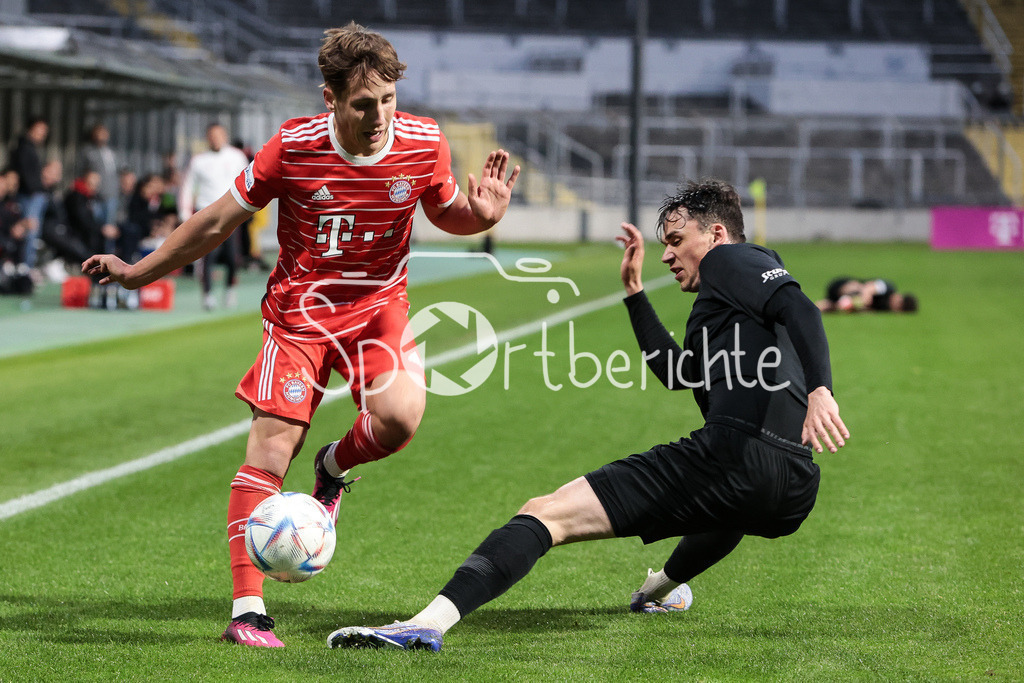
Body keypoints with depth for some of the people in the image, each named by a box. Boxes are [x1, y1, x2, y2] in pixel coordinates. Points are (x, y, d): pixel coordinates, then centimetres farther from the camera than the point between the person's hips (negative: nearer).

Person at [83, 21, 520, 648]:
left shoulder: (423, 143, -11)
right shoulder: (294, 148, -16)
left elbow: (446, 213, 9)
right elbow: (218, 221, -3)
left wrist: (481, 215, -14)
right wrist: (139, 272, 3)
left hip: (379, 303, 2)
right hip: (300, 308, -1)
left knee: (400, 415, -27)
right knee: (274, 444, -12)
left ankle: (336, 466, 10)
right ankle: (249, 609, -8)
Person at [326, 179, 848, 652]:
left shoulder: (731, 261, 8)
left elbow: (800, 310, -11)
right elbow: (677, 373, 45)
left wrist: (820, 390, -28)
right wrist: (635, 291, 44)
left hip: (737, 452, -9)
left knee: (546, 514, -12)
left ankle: (433, 620, -29)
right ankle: (663, 588, 68)